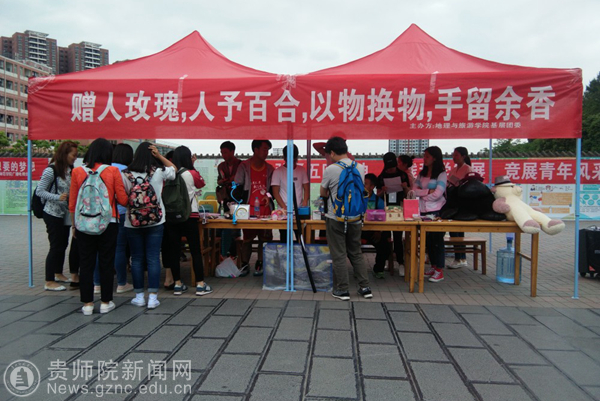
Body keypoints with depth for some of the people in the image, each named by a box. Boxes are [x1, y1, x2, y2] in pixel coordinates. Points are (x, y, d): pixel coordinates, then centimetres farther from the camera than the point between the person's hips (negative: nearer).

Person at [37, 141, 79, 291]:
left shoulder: (70, 170, 5)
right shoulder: (51, 170, -15)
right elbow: (39, 191, -14)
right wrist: (58, 197, -25)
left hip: (65, 213, 7)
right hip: (53, 214, -7)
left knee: (63, 244, 16)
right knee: (56, 246, -3)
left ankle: (58, 274, 33)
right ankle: (49, 282, 7)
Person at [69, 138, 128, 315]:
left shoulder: (77, 172, -1)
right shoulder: (113, 171, -6)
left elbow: (72, 204, 3)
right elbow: (123, 200, -6)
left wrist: (74, 225, 13)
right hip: (108, 223, -1)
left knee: (86, 264, 9)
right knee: (106, 263, 8)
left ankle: (87, 304, 15)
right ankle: (105, 302, 15)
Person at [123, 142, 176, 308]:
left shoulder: (126, 174, -6)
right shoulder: (159, 172, -5)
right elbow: (173, 168, 14)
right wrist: (159, 155, 4)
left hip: (132, 223, 1)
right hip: (155, 222, 0)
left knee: (137, 259, 10)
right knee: (153, 258, 3)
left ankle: (139, 296, 18)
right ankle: (152, 297, 5)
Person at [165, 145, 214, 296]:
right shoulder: (191, 174, -7)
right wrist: (191, 165, 15)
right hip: (189, 216, -3)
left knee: (174, 250, 8)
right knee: (195, 251, 3)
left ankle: (177, 284, 14)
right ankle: (200, 285, 6)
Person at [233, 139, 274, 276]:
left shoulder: (269, 168, 9)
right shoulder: (244, 166, 2)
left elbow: (273, 188, 16)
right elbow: (238, 188, 2)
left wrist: (269, 196, -3)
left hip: (265, 210, 2)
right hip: (248, 210, -2)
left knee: (264, 238, 3)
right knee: (247, 238, 3)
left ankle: (259, 264, 16)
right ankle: (245, 265, 15)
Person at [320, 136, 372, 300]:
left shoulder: (330, 170, -13)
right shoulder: (360, 168, 1)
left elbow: (323, 193, 0)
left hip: (336, 219, -5)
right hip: (355, 218, 5)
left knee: (339, 255, 5)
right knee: (356, 254, 16)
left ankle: (342, 290, 11)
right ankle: (365, 287, 19)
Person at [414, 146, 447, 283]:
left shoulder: (441, 174, -6)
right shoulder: (422, 173, 11)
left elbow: (437, 194, -15)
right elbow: (415, 190, -1)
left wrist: (422, 196, -3)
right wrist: (428, 191, -14)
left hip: (437, 211, -6)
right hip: (424, 211, 6)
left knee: (437, 239, -1)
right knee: (427, 239, 11)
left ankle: (439, 271, 5)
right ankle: (433, 266, 24)